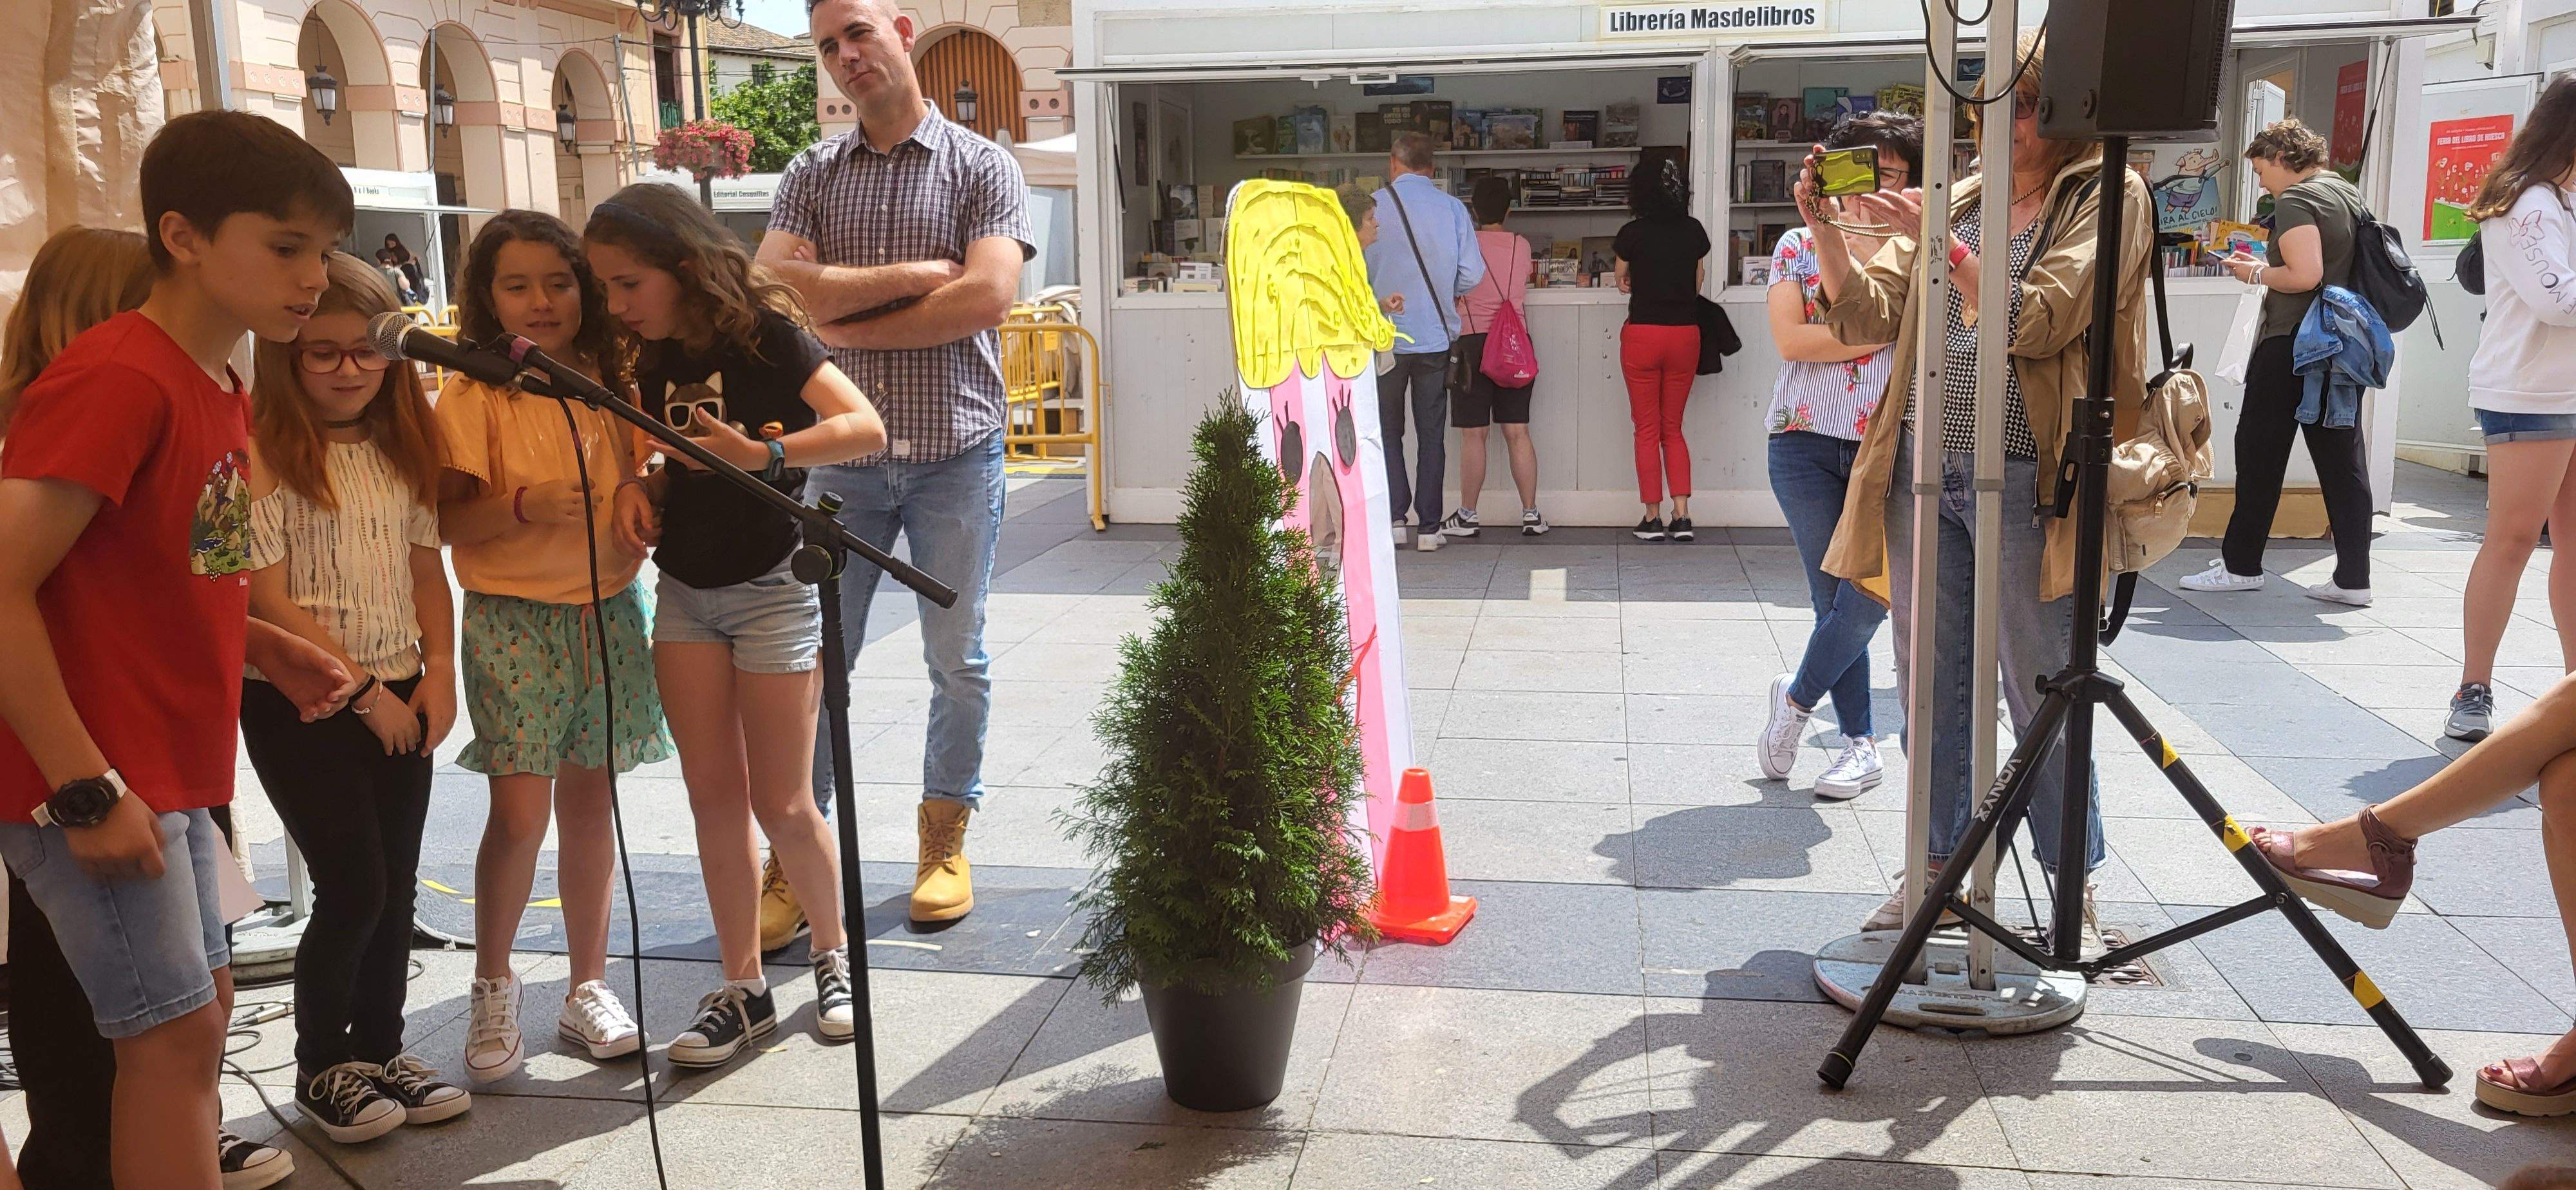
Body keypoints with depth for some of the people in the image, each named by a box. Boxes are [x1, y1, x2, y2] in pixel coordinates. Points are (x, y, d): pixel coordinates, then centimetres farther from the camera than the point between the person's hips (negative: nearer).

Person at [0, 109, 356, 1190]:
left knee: (199, 1007, 17)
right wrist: (88, 789, -23)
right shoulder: (116, 378, -19)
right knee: (176, 1029, -4)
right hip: (91, 781, -9)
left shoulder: (217, 390, 10)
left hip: (166, 770, 9)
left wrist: (265, 649, 2)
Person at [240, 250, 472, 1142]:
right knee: (353, 887, -4)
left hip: (400, 700, 6)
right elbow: (266, 598, -14)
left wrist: (438, 671, -1)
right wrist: (362, 688, -12)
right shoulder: (264, 452, -11)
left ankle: (382, 1049, 26)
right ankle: (321, 1066, 16)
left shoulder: (404, 447, 8)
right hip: (300, 704, -6)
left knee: (396, 886, 10)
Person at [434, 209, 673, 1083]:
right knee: (520, 811, -6)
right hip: (514, 619, -3)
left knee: (588, 802, 10)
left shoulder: (612, 383, 7)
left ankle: (589, 989, 21)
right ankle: (492, 988, 15)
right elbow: (450, 520, -10)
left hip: (611, 612, 4)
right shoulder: (473, 395, -5)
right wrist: (522, 506, -27)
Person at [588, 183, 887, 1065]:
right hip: (684, 590, 6)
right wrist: (639, 487, -3)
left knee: (782, 804, 0)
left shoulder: (762, 332, -12)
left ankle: (833, 955, 24)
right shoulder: (657, 360, 8)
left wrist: (761, 453, -28)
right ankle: (743, 990, 17)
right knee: (713, 794, 7)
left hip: (772, 587, -6)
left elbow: (866, 428, -20)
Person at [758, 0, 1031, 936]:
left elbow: (987, 298, -15)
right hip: (843, 453, 2)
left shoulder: (981, 167, 0)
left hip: (956, 453, -2)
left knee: (958, 658, 8)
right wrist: (916, 274, -10)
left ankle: (944, 836, 25)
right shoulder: (811, 176, 8)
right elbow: (774, 288, -8)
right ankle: (796, 855, 13)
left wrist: (847, 320, -9)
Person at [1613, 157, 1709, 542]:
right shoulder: (1694, 231, 2)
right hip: (1685, 333, 3)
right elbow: (1699, 280, 13)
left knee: (1647, 430, 4)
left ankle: (1653, 518, 5)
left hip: (1643, 334, -3)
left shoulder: (1633, 233, -6)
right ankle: (1682, 517, 3)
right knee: (1673, 429, 11)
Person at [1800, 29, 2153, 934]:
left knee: (2042, 698, 3)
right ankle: (1938, 871, 24)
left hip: (2023, 482, -5)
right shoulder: (1959, 198, 13)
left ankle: (2075, 899, 19)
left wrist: (1937, 242, -17)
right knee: (1930, 687, 11)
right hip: (1922, 469, 5)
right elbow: (1869, 319, 9)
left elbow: (2037, 324, -13)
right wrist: (1825, 232, -5)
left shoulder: (2109, 195, -1)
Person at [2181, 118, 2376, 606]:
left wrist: (2257, 273, -7)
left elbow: (2305, 275, -23)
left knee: (2260, 452, 2)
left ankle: (2241, 565, 9)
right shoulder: (2350, 195, 15)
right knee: (2342, 459, 7)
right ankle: (2353, 577, 7)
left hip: (2292, 342, -8)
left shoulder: (2295, 202, -12)